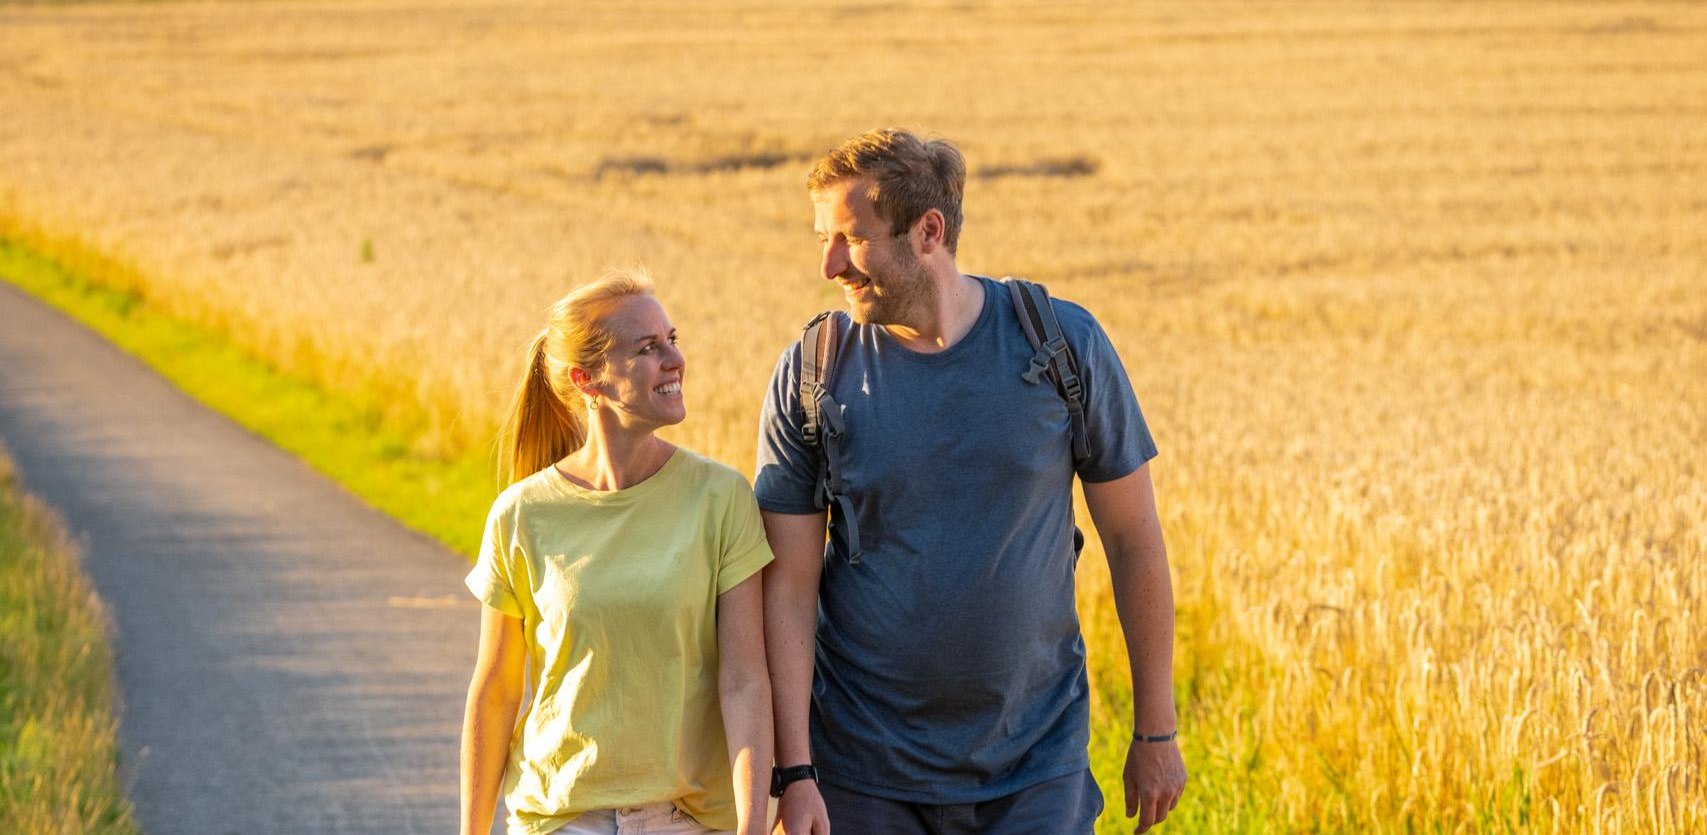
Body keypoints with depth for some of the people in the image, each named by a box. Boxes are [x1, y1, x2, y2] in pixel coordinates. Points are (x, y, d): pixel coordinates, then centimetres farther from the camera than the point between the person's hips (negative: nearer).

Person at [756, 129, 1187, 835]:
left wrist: (1155, 732, 3)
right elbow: (788, 588, -6)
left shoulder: (1065, 345, -5)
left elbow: (1134, 540, 2)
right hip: (865, 772, 0)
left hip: (1037, 765, 0)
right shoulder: (811, 376, -5)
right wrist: (794, 774, -12)